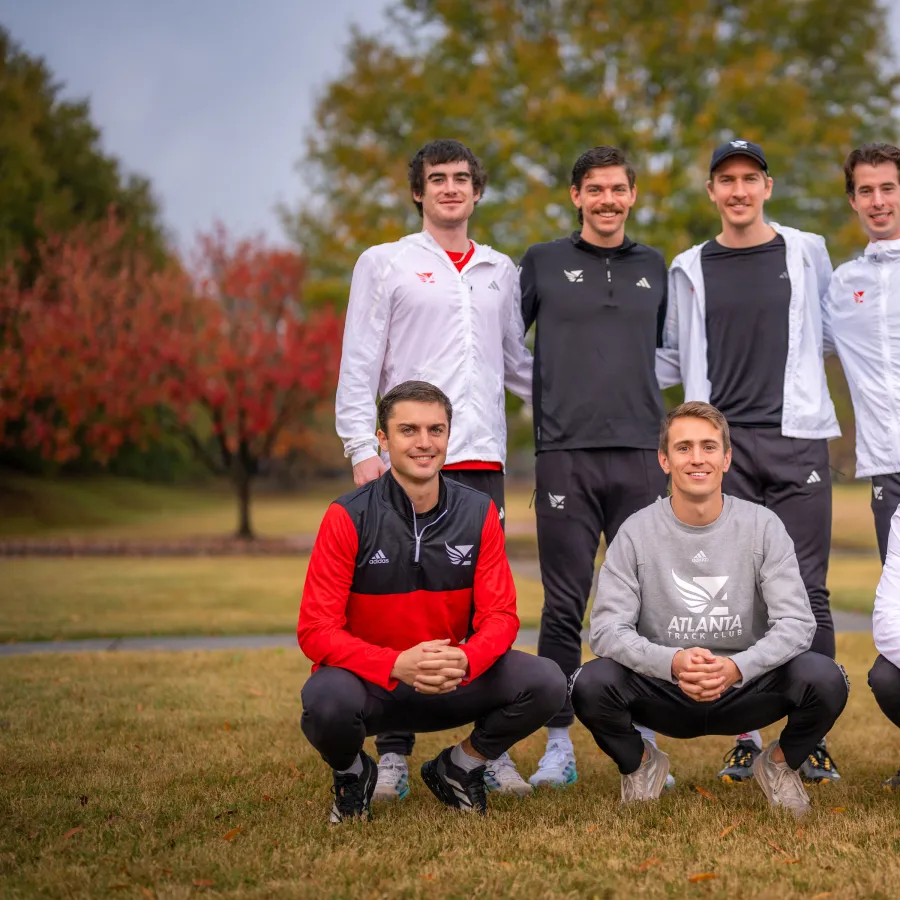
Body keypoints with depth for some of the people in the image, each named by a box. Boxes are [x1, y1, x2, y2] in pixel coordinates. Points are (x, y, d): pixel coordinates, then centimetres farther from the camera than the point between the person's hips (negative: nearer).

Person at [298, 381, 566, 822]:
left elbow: (500, 615, -5)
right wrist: (397, 665, -32)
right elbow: (316, 630, -16)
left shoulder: (479, 513, -4)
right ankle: (352, 772, 3)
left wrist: (464, 661, -29)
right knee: (327, 701, -36)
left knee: (546, 683, -21)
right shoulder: (348, 517, -13)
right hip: (370, 681, -3)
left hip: (453, 683, 3)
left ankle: (458, 767, 9)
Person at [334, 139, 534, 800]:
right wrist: (362, 448, -9)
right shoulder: (384, 264, 7)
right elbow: (359, 366, 1)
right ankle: (394, 753, 4)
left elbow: (518, 362, 24)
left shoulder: (501, 271, 18)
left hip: (483, 458, 4)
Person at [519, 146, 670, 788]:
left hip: (640, 454, 2)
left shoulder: (654, 267, 15)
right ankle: (560, 743, 6)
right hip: (566, 453, -2)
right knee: (564, 605, -1)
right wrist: (548, 398, 6)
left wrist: (637, 392, 16)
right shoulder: (543, 264, 7)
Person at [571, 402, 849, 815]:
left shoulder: (763, 526, -5)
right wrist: (672, 663, -32)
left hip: (745, 689, 0)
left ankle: (780, 763, 8)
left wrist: (738, 668, -30)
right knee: (591, 685, -30)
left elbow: (796, 622, -11)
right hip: (664, 694, 0)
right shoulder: (636, 532, -6)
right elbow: (607, 628, -13)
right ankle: (639, 764, 6)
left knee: (824, 679, -27)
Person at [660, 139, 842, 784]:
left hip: (797, 439, -1)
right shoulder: (690, 270, 11)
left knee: (805, 588, -3)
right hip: (724, 442, 1)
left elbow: (832, 329, 21)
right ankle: (746, 737, 8)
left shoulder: (807, 253, 9)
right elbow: (671, 357, 18)